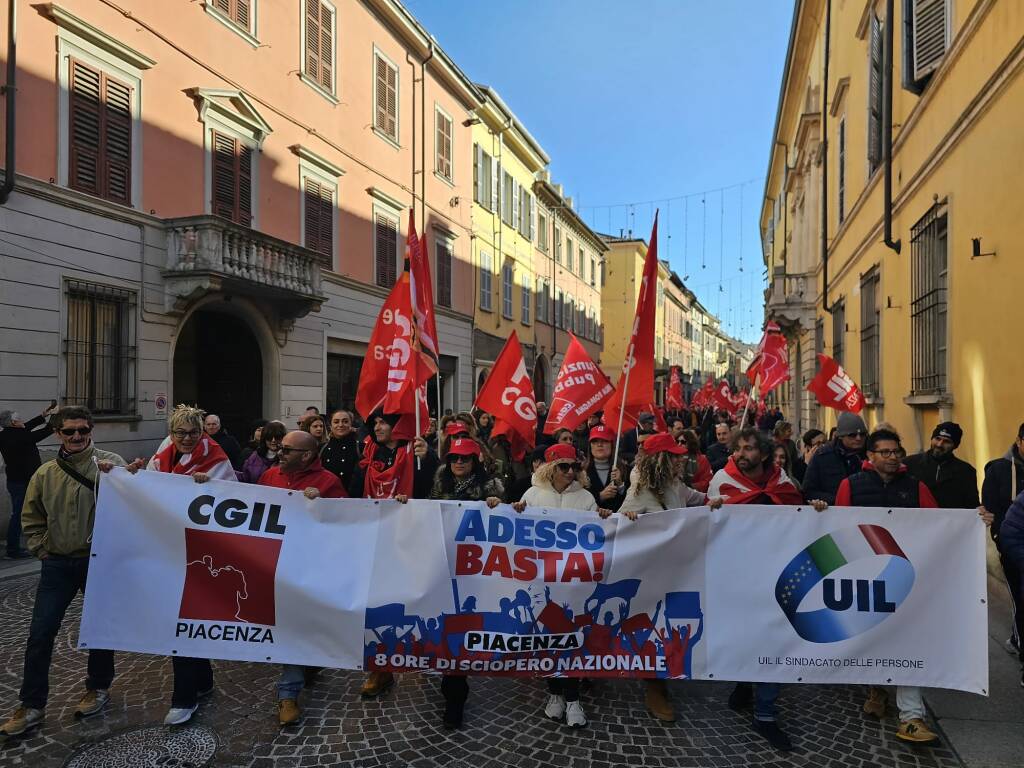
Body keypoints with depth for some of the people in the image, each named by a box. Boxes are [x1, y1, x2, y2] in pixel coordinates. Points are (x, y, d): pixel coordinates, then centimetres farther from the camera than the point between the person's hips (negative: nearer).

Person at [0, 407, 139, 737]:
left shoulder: (111, 463, -6)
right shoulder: (45, 473, 5)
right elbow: (32, 517, 15)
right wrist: (41, 548, 4)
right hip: (58, 564, 3)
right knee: (40, 633, 4)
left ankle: (99, 687, 31)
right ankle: (31, 705, 19)